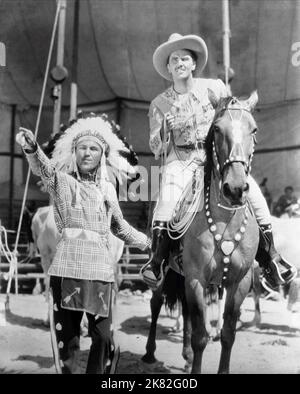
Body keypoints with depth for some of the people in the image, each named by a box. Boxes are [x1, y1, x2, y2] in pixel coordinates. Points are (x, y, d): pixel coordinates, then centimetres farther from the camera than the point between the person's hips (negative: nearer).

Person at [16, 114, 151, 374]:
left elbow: (120, 227, 27)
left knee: (103, 336, 3)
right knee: (67, 335, 2)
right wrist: (32, 148, -40)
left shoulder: (107, 189, 14)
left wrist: (147, 243, 35)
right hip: (67, 268, -3)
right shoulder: (62, 181, 3)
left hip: (100, 269, 3)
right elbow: (44, 168, -20)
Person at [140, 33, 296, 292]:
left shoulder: (215, 88, 7)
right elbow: (157, 149, 6)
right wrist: (166, 129, -12)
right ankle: (157, 263, -23)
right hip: (180, 159, -1)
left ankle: (271, 260, -8)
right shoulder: (159, 103, 6)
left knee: (253, 191, -19)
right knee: (168, 196, -32)